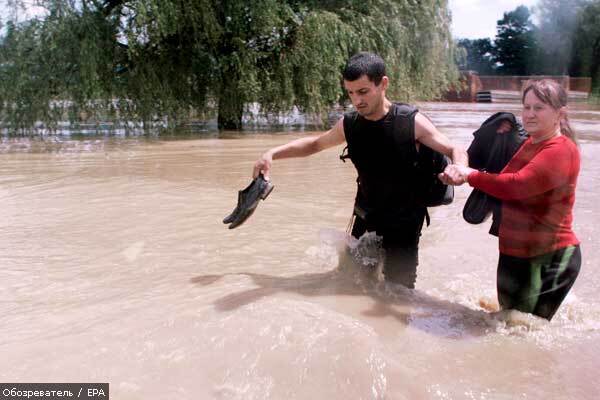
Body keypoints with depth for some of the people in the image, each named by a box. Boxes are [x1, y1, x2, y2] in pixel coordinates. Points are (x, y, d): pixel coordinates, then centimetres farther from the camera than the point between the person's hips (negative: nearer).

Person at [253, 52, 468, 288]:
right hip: (366, 219, 4)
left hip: (404, 224, -3)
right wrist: (273, 154, -1)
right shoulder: (349, 125, -7)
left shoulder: (412, 122, -18)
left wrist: (458, 168, -36)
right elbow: (314, 144, 11)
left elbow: (455, 151, -11)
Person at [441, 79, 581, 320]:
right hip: (514, 254, 9)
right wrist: (463, 174, -6)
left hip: (547, 260, -9)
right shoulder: (530, 144, 12)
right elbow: (502, 181, 11)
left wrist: (471, 176, -17)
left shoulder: (561, 150, -19)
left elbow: (516, 185, -29)